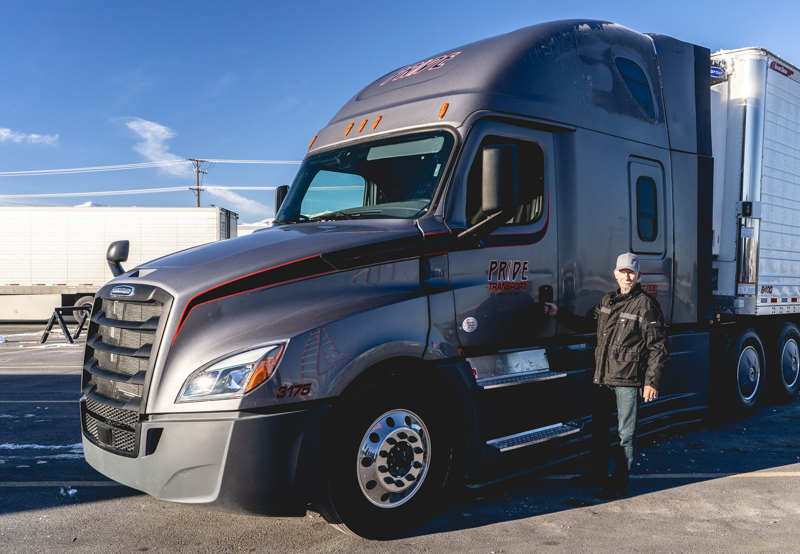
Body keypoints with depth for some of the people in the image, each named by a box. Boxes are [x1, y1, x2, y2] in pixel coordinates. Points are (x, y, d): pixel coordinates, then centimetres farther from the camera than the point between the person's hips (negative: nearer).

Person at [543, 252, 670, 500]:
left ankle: (619, 483, 16)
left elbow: (658, 347, -10)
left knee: (626, 433, 4)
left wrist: (652, 381, -14)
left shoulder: (646, 305, -10)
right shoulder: (607, 301, 11)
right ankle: (597, 473, 33)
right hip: (603, 377, 7)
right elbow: (586, 324, 23)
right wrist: (559, 313, 14)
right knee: (599, 428, 17)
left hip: (628, 380, -7)